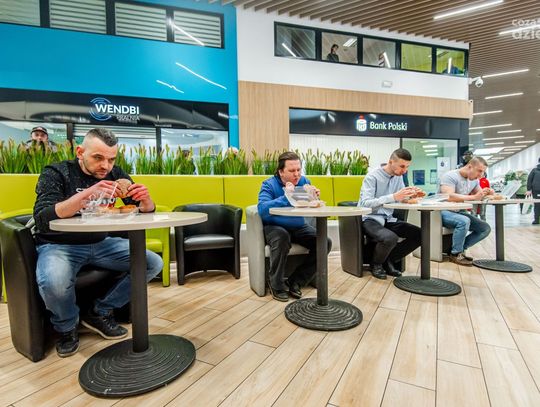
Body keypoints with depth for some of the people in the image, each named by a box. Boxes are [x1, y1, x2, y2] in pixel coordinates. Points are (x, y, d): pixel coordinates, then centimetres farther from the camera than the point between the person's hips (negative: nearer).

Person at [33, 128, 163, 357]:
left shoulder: (115, 174, 0)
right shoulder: (55, 173, -10)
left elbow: (147, 210, -1)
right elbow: (42, 219, -26)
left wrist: (145, 199, -26)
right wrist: (87, 194, -40)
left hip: (101, 244, 4)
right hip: (59, 245, -4)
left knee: (154, 263, -10)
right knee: (53, 282, -36)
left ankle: (99, 313, 3)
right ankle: (66, 326, 0)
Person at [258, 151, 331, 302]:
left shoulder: (304, 182, -2)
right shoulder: (269, 185, -13)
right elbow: (262, 209, -30)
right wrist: (286, 198, -40)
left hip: (298, 227, 5)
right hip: (274, 227, -4)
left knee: (325, 242, -13)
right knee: (282, 237, -37)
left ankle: (295, 282, -3)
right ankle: (276, 285, -13)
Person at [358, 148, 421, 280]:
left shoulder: (398, 176, 7)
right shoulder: (372, 177, -16)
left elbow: (402, 199, 9)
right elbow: (365, 203, -27)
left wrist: (411, 195, -15)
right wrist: (393, 197, -36)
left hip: (387, 219, 8)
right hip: (370, 219, -7)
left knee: (418, 234, -7)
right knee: (390, 238, -34)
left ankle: (388, 261, 7)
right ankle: (376, 264, -1)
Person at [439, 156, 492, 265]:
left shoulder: (474, 180, 8)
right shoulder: (450, 176, -18)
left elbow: (479, 195, 17)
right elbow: (449, 196, -33)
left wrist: (487, 193, -8)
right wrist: (473, 197, -32)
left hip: (459, 211, 9)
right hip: (444, 212, -8)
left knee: (485, 228, -3)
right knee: (464, 221, -35)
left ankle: (460, 249, 7)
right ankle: (455, 254, -14)